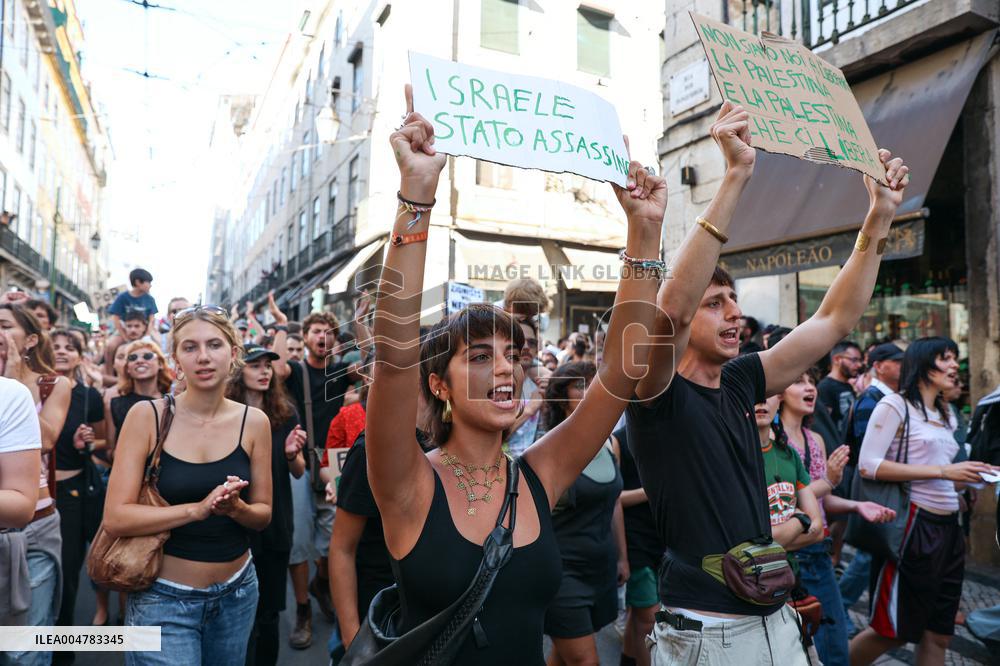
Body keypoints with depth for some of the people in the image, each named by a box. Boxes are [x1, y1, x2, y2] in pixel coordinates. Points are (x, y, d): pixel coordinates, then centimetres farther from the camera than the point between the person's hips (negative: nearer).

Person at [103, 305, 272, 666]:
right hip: (162, 597, -3)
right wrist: (198, 508, -27)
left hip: (237, 592, 3)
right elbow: (115, 518, -15)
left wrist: (236, 507, -21)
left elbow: (263, 514, 0)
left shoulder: (254, 421, -6)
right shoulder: (147, 416, -12)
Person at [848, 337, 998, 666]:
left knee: (938, 635, 13)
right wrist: (942, 471, -19)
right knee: (894, 631, -1)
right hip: (913, 525, -8)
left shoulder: (946, 414, 17)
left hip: (948, 526, 8)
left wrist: (971, 476, 3)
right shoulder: (895, 404, -8)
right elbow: (868, 465, -18)